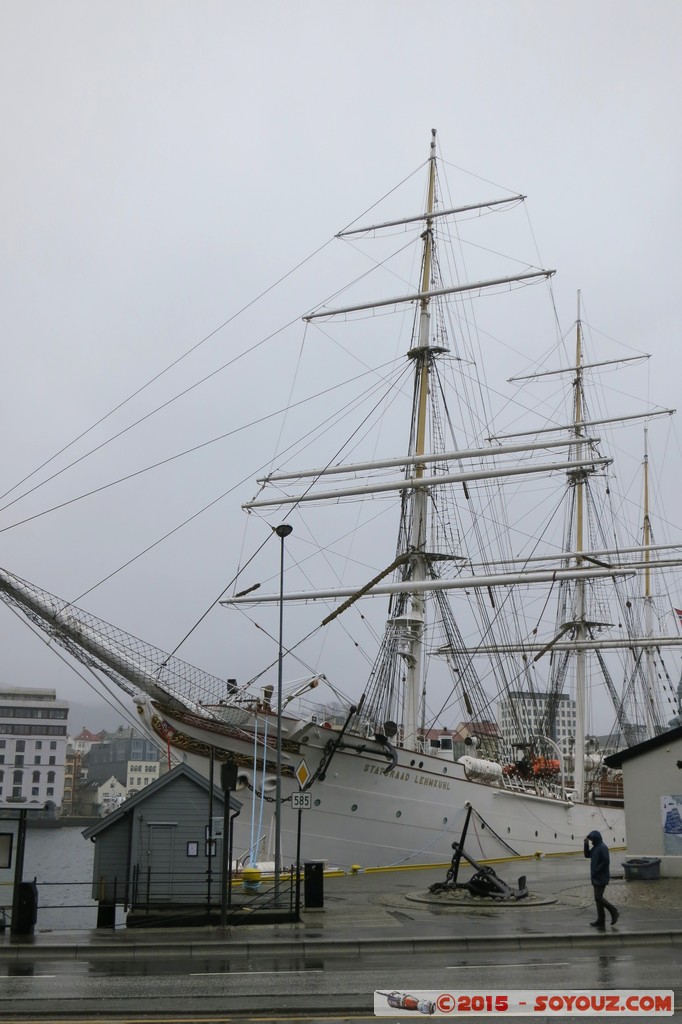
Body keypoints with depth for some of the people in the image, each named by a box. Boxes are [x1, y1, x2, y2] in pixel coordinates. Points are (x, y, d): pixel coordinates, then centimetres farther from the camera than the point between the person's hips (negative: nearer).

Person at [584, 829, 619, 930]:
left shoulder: (603, 848, -15)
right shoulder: (595, 847, 15)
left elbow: (606, 861, -21)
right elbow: (587, 855, 18)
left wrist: (596, 871, -19)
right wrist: (586, 844, 5)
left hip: (601, 878, -10)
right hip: (596, 878, 10)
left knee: (598, 898, -12)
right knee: (598, 898, 10)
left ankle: (614, 912, 1)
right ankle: (600, 921, 15)